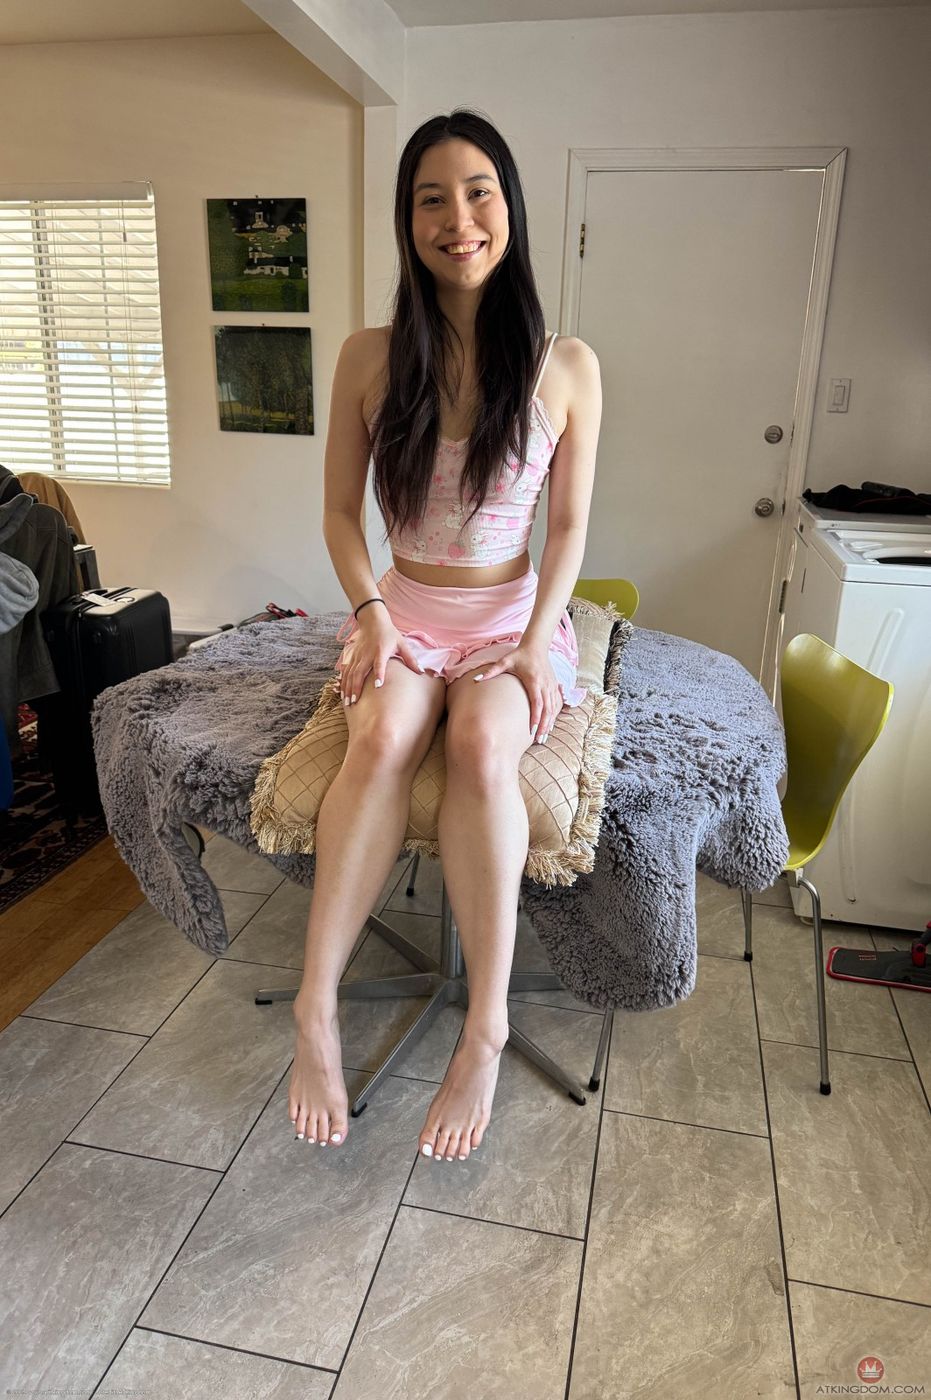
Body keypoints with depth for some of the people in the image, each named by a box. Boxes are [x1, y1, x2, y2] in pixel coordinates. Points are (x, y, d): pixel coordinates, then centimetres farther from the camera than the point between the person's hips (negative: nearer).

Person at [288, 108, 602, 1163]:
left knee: (481, 744, -34)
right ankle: (316, 1007, -25)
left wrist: (536, 638, -12)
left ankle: (485, 1031, -26)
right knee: (383, 738, -33)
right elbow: (339, 511, 6)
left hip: (515, 616, -1)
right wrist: (370, 611, -10)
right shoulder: (369, 358, 1)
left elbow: (569, 525, 1)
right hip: (404, 611, 1)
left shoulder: (567, 366, -1)